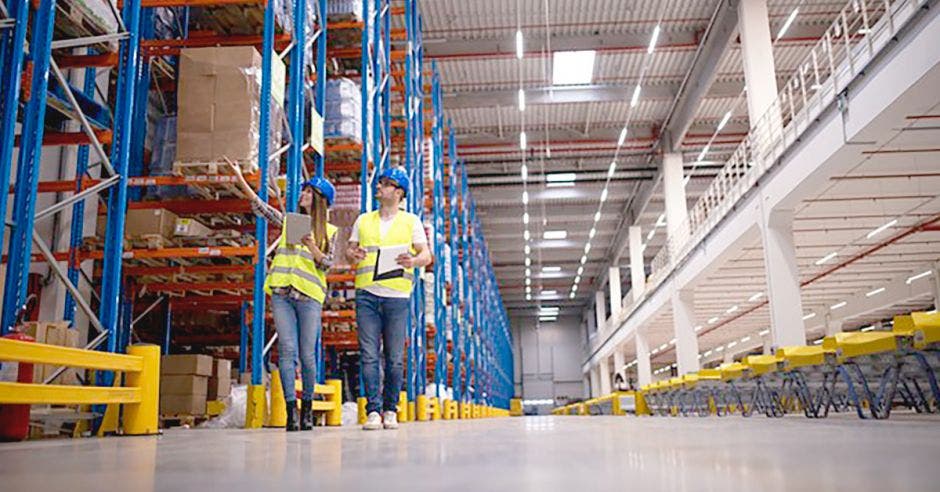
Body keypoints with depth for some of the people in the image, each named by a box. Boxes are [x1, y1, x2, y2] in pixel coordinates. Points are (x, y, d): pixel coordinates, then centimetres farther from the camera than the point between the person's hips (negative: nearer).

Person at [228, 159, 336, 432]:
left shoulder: (329, 231, 11)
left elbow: (327, 264, 3)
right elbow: (260, 206, 15)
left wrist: (310, 245, -14)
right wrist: (240, 179, 10)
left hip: (309, 296, -2)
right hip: (281, 293, 2)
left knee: (307, 355, -2)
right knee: (287, 350, -7)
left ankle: (307, 406, 14)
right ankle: (291, 409, -7)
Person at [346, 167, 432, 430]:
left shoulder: (411, 221, 10)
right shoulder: (363, 220, 18)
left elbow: (426, 255, 3)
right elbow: (349, 250, 17)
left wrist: (413, 261, -19)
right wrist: (353, 255, -7)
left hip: (396, 296, -2)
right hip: (366, 293, 2)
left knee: (394, 357, 1)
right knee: (369, 355, -5)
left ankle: (390, 410, 13)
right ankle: (373, 411, -1)